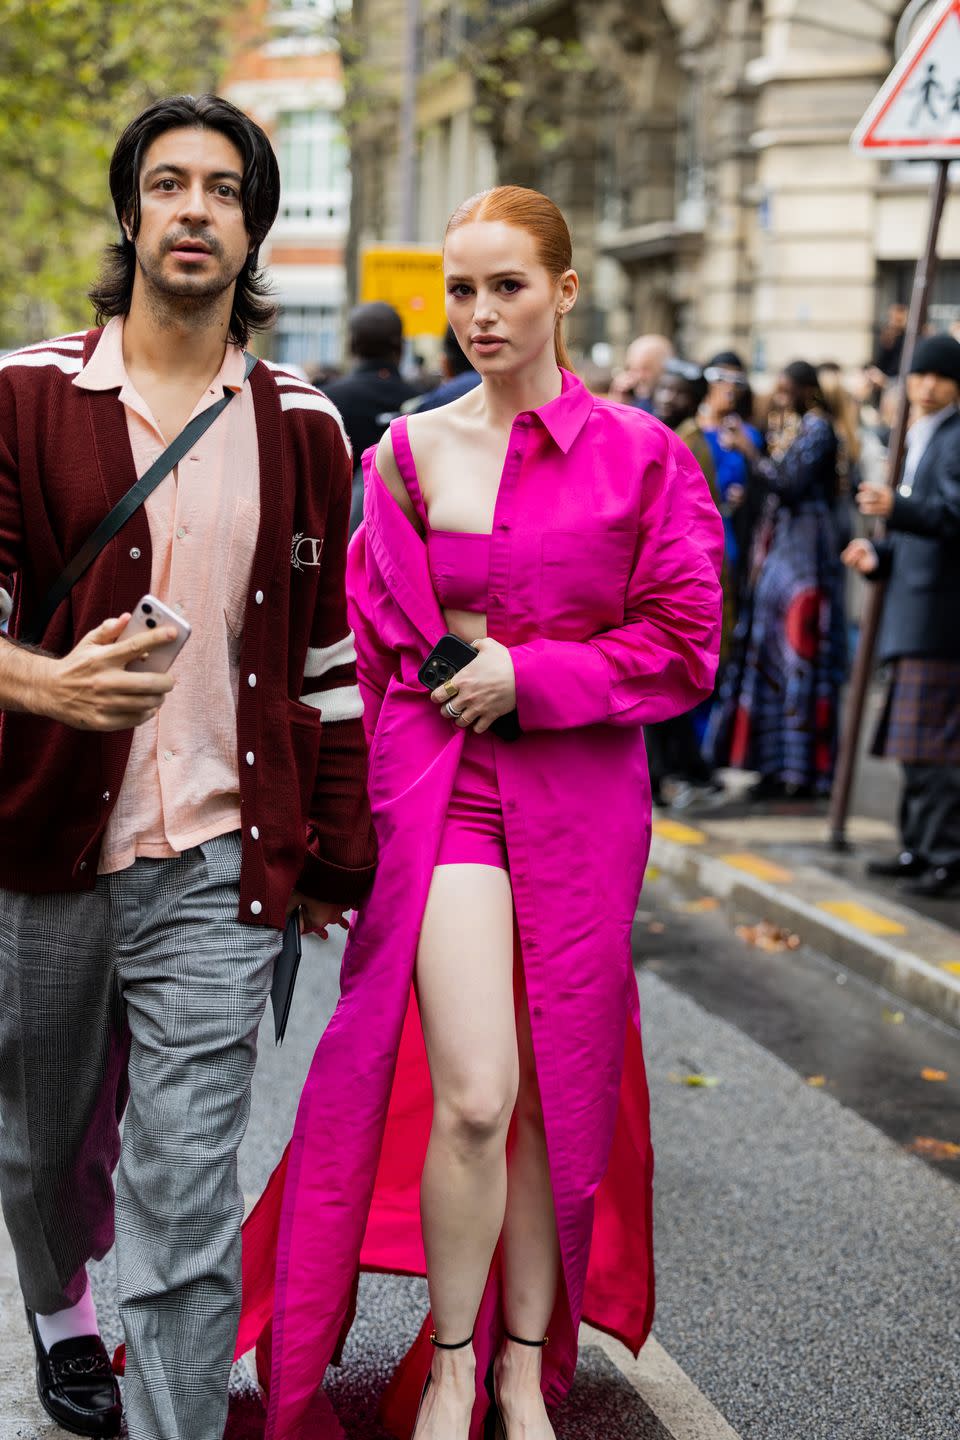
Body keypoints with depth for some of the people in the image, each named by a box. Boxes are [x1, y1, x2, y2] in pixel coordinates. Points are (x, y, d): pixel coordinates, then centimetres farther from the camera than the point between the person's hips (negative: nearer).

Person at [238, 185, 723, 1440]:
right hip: (439, 781, 0)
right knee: (469, 1093, -11)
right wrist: (357, 802, 8)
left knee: (557, 1092, 7)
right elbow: (368, 642, 11)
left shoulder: (640, 456, 0)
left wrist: (528, 673, -10)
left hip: (579, 793, 0)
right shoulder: (410, 453, 5)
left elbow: (685, 650, -3)